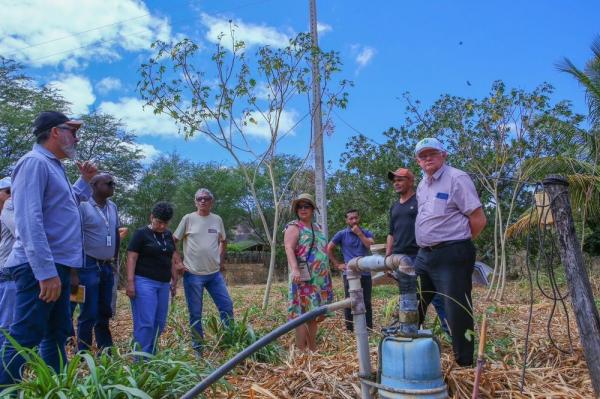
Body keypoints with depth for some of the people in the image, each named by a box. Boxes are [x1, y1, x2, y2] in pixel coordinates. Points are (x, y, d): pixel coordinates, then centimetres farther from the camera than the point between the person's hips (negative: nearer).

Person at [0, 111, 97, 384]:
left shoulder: (54, 166, 17)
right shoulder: (35, 162, -12)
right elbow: (29, 221, -23)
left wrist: (85, 180, 19)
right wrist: (46, 271, -28)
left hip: (57, 266, 10)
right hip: (40, 269, -10)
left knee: (57, 335, 17)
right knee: (24, 339, -5)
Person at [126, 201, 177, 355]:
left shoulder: (168, 235, 14)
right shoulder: (141, 233, -4)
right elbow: (131, 258, -9)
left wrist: (174, 278, 18)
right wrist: (130, 282, -16)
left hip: (163, 283, 7)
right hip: (144, 282, -6)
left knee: (160, 322, 8)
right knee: (145, 323, -7)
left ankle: (151, 355, 20)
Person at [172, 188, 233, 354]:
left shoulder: (217, 219, 6)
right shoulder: (188, 219, -4)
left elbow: (223, 241, 21)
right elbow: (172, 242, 0)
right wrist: (179, 262, -7)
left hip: (215, 273, 3)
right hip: (193, 274, -3)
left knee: (227, 306, 5)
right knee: (195, 313, 6)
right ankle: (197, 347, 20)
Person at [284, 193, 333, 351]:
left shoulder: (317, 227, 19)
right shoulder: (294, 227, -4)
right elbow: (289, 249, -19)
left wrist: (327, 277, 23)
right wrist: (294, 269, -35)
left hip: (320, 280, 7)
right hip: (304, 279, -7)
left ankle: (313, 349, 22)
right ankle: (301, 352, -4)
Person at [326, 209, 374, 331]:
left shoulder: (366, 233, 7)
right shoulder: (342, 234, 1)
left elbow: (371, 246, -10)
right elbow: (329, 249, 4)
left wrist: (360, 233, -11)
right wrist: (337, 264, 1)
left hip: (365, 273, 2)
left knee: (367, 302, 7)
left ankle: (369, 328, 16)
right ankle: (350, 329, 13)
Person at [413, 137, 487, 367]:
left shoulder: (457, 178, -9)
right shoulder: (422, 185, 16)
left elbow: (478, 220, -12)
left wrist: (457, 241, 0)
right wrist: (426, 244, 15)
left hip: (451, 256, -8)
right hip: (424, 254, 9)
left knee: (457, 311, -1)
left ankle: (465, 363, 15)